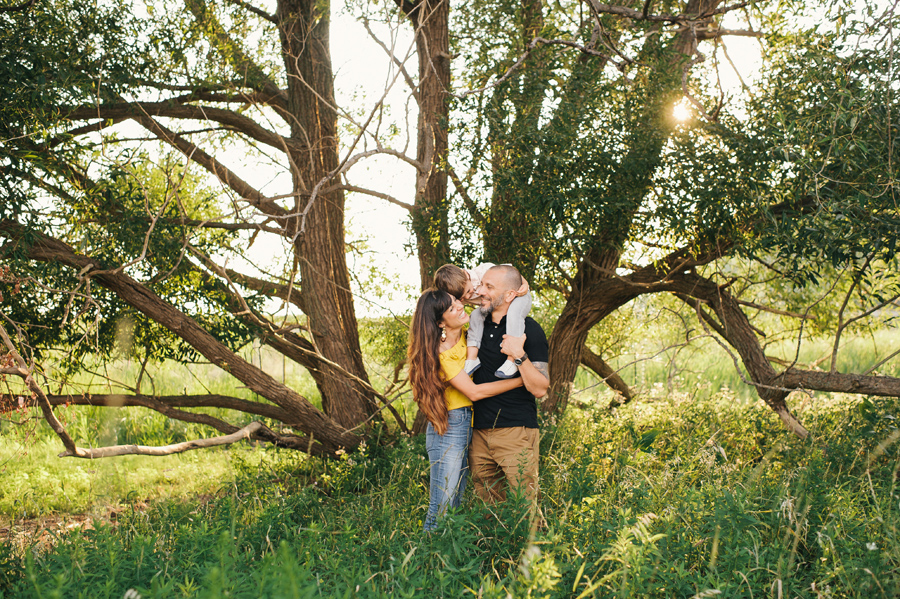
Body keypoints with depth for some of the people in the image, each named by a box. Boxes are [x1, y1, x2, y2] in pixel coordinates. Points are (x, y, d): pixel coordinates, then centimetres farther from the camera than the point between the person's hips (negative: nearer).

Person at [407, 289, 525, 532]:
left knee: (454, 503, 14)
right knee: (442, 507, -5)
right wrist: (522, 380, -19)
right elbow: (474, 392, -21)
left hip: (471, 425, 8)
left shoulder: (467, 335, 2)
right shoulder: (441, 354, -19)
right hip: (449, 427, -8)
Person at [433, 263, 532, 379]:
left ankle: (512, 360, -39)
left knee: (513, 312, -38)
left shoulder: (485, 270, -29)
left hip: (519, 296, -6)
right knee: (476, 315, -19)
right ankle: (471, 357, -18)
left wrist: (524, 284, -32)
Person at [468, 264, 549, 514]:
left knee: (525, 506, -5)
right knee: (487, 506, 11)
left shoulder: (528, 329, -7)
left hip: (516, 432, -6)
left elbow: (540, 389, -11)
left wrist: (519, 355, -23)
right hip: (479, 431, 6)